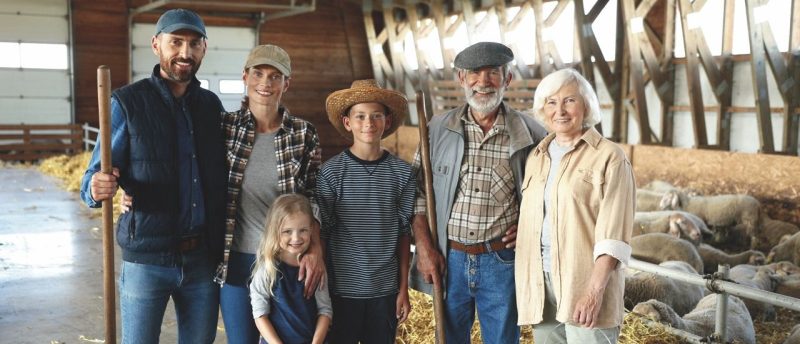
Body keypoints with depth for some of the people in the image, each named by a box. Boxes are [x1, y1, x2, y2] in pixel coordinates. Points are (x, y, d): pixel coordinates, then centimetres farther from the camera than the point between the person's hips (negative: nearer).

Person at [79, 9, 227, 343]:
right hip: (147, 260, -3)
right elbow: (93, 177, -6)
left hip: (204, 258, 4)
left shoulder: (211, 105, 6)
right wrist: (96, 189, -30)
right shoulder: (128, 102, -5)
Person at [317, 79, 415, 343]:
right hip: (342, 288, -1)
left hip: (385, 289, 2)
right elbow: (321, 233, -2)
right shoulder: (331, 171, -6)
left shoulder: (402, 172, -1)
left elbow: (403, 234, 4)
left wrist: (403, 289, 5)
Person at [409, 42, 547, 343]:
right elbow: (418, 192, 5)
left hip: (501, 261, -1)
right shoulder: (438, 130, 1)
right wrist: (424, 247, -2)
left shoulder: (530, 134, -4)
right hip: (449, 259, 2)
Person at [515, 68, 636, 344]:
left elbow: (613, 233, -12)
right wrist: (525, 284, 10)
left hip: (585, 281, -5)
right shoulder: (536, 158, 13)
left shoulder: (609, 157, -5)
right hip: (541, 282, 6)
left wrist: (595, 291, -20)